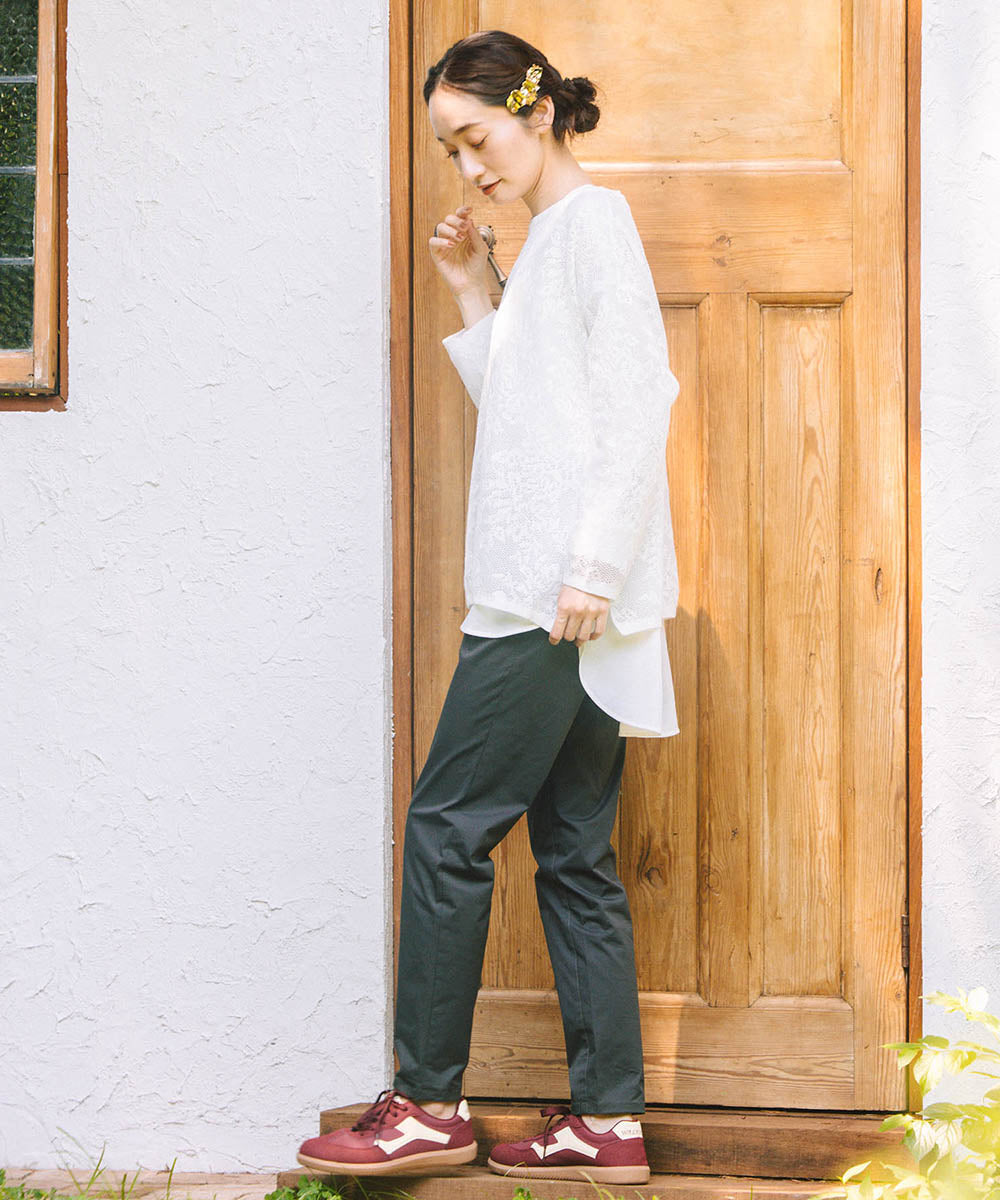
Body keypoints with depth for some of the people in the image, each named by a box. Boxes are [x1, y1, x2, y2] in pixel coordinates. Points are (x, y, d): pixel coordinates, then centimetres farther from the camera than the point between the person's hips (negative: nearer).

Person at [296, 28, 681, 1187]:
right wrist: (472, 297, 16)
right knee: (573, 850, 7)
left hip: (561, 597, -10)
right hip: (543, 599, 10)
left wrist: (591, 566, -20)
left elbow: (636, 406, -14)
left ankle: (428, 1103, 0)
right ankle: (607, 1119, 10)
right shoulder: (549, 241, 22)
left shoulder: (593, 220, -5)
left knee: (448, 827, -7)